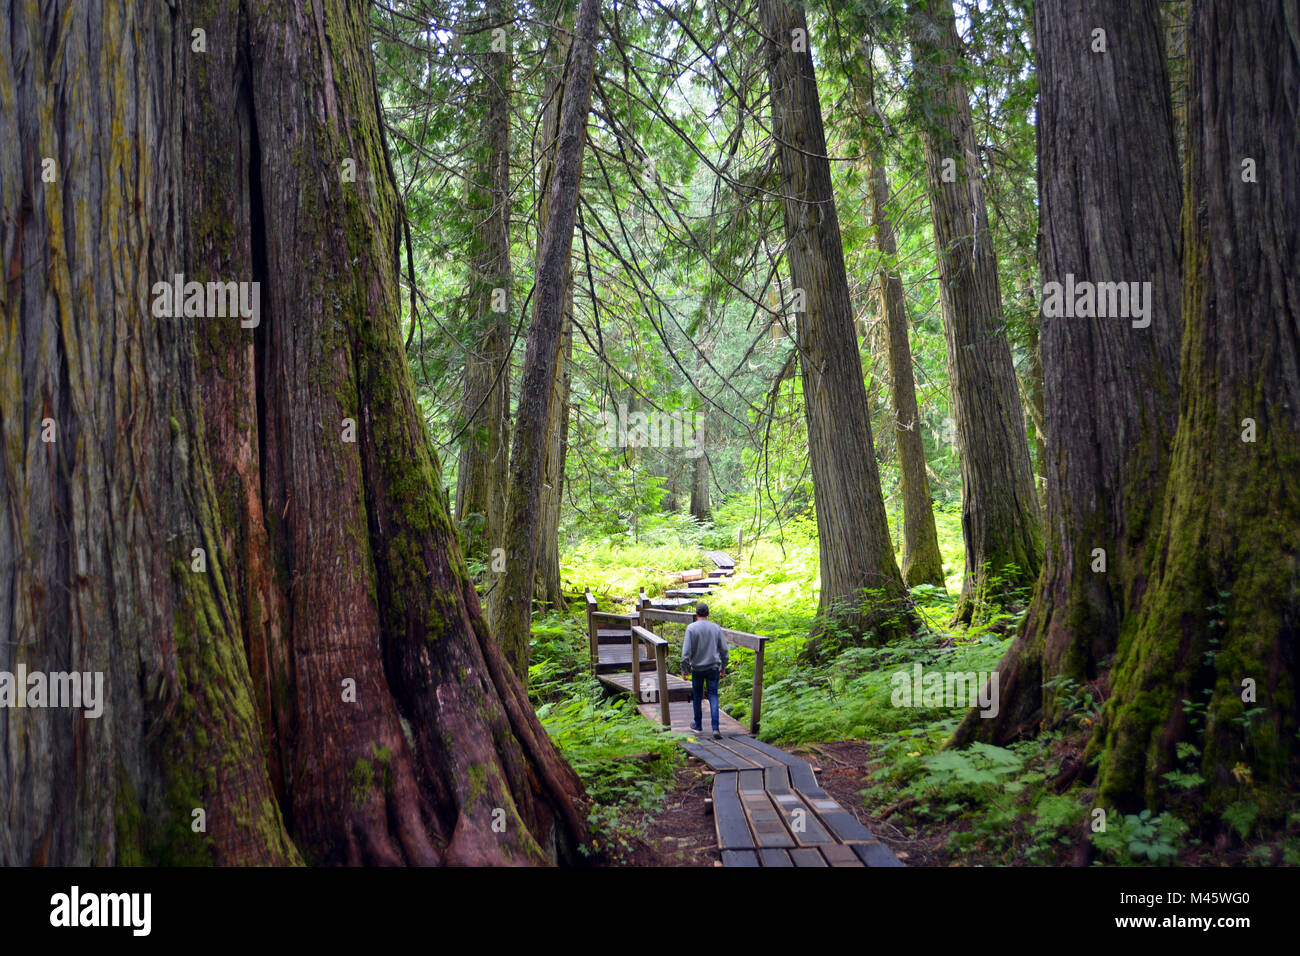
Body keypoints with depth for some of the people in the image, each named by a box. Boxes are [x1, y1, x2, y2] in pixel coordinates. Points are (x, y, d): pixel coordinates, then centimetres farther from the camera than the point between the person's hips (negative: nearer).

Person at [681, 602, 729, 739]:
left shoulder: (691, 628, -9)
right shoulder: (716, 628, 1)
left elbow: (686, 650, -12)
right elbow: (723, 649, 6)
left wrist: (684, 668, -3)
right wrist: (723, 666, 17)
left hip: (697, 669, -1)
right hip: (713, 668, 2)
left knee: (697, 697, 15)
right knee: (713, 696, 3)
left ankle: (698, 725, 28)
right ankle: (715, 728, -10)